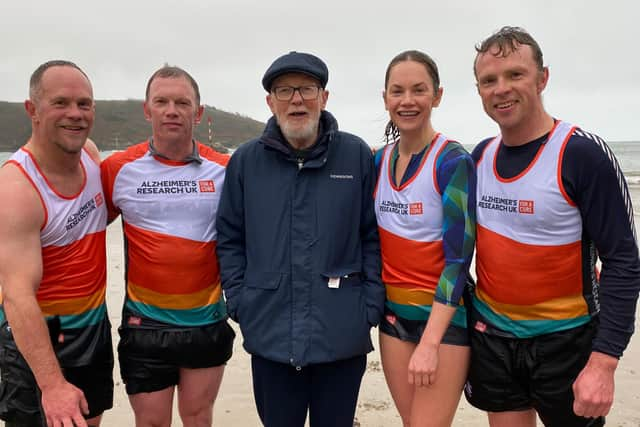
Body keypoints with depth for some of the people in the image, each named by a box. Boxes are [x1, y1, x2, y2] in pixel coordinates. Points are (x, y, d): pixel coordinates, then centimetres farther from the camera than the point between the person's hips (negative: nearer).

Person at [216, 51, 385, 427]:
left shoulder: (357, 155, -2)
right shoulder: (246, 161, 2)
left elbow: (374, 237, 0)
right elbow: (230, 239, 7)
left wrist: (371, 306, -5)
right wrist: (239, 302, -1)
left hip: (342, 335, -1)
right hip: (270, 334, 1)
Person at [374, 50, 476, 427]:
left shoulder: (454, 161, -15)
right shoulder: (380, 160, 3)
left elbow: (459, 257, -18)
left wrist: (430, 343, -22)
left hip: (444, 315, -5)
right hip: (394, 312, 5)